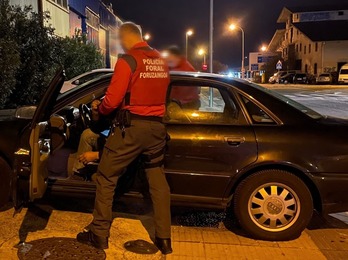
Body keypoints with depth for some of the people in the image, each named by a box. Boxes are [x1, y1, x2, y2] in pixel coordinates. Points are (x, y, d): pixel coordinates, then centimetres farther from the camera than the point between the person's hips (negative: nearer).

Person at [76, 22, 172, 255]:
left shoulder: (128, 61, -10)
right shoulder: (161, 62, 10)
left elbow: (113, 99, -12)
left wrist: (99, 108, 8)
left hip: (131, 127, -6)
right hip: (156, 127, 7)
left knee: (106, 178, 8)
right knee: (158, 180, 14)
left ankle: (99, 234, 18)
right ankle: (164, 238, 19)